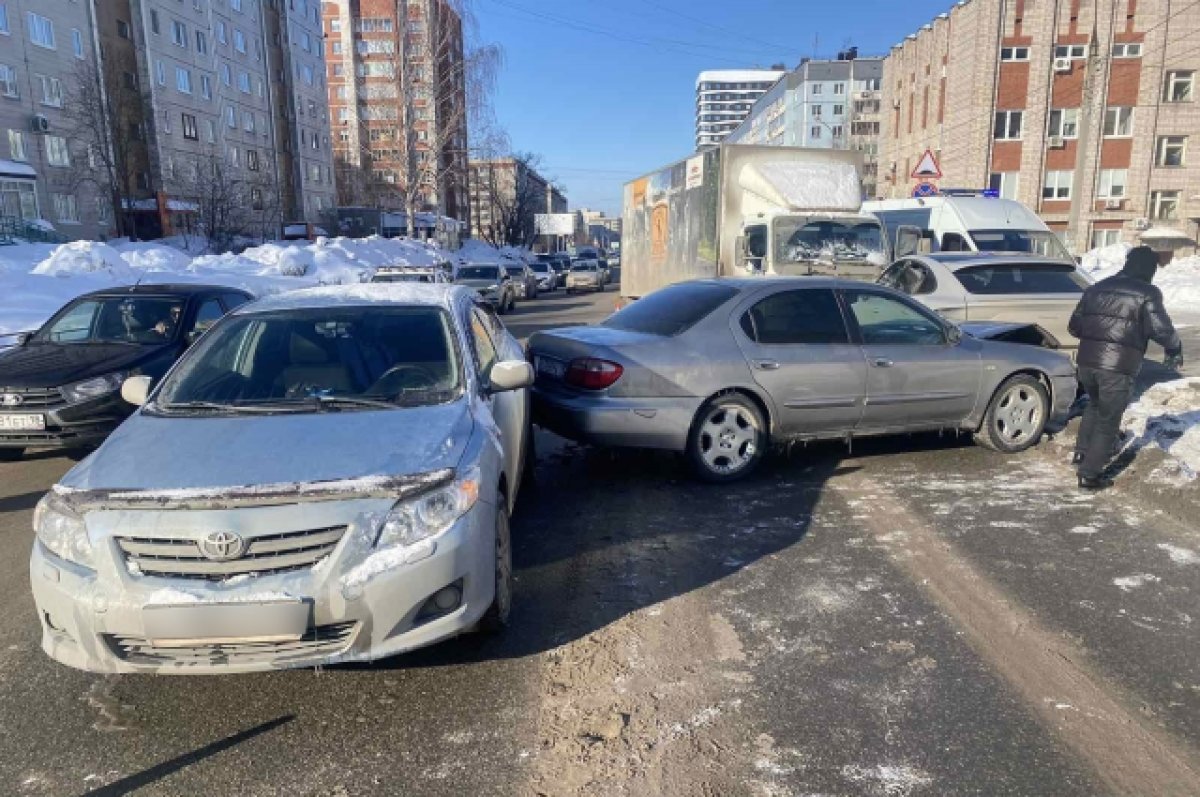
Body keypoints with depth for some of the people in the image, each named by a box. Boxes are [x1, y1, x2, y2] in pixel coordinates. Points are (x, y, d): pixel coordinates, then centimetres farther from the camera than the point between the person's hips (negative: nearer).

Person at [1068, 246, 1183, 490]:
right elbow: (1160, 329, -11)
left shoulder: (1097, 288, 15)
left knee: (1095, 405, 30)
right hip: (1118, 367, -6)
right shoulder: (1147, 293, -2)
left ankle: (1081, 452, 31)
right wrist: (1175, 350, 7)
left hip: (1087, 361, 6)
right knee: (1108, 421, 5)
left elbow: (1074, 325, 17)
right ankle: (1090, 474, 7)